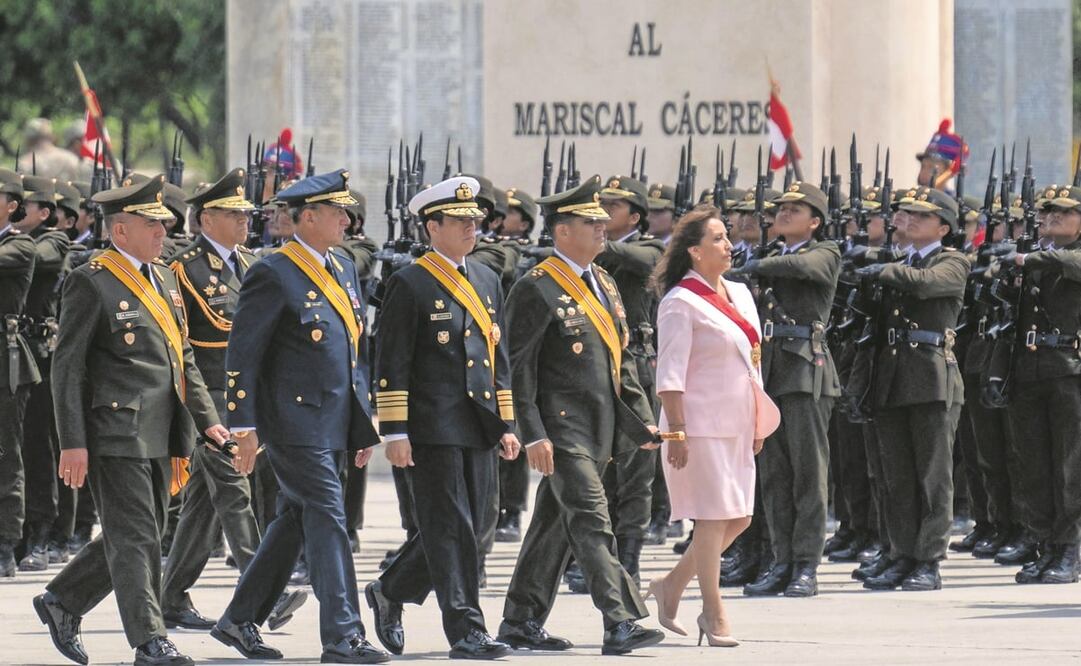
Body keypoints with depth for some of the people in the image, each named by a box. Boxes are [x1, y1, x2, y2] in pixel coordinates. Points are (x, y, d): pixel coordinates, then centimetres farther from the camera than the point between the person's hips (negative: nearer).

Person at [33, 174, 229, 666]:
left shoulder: (164, 278, 16)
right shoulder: (91, 283, -9)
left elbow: (184, 360, 21)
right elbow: (67, 367, -10)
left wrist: (206, 419, 11)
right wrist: (72, 442, -15)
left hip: (158, 437, 8)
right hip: (115, 434, -8)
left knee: (131, 538, 13)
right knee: (135, 539, -7)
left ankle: (62, 602, 28)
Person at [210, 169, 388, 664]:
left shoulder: (342, 267, 14)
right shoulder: (274, 275, -12)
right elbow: (241, 353, -12)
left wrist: (363, 423, 18)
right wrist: (244, 427, -15)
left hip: (333, 425, 9)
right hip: (296, 422, -9)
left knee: (295, 523, 13)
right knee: (327, 520, -10)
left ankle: (239, 621, 22)